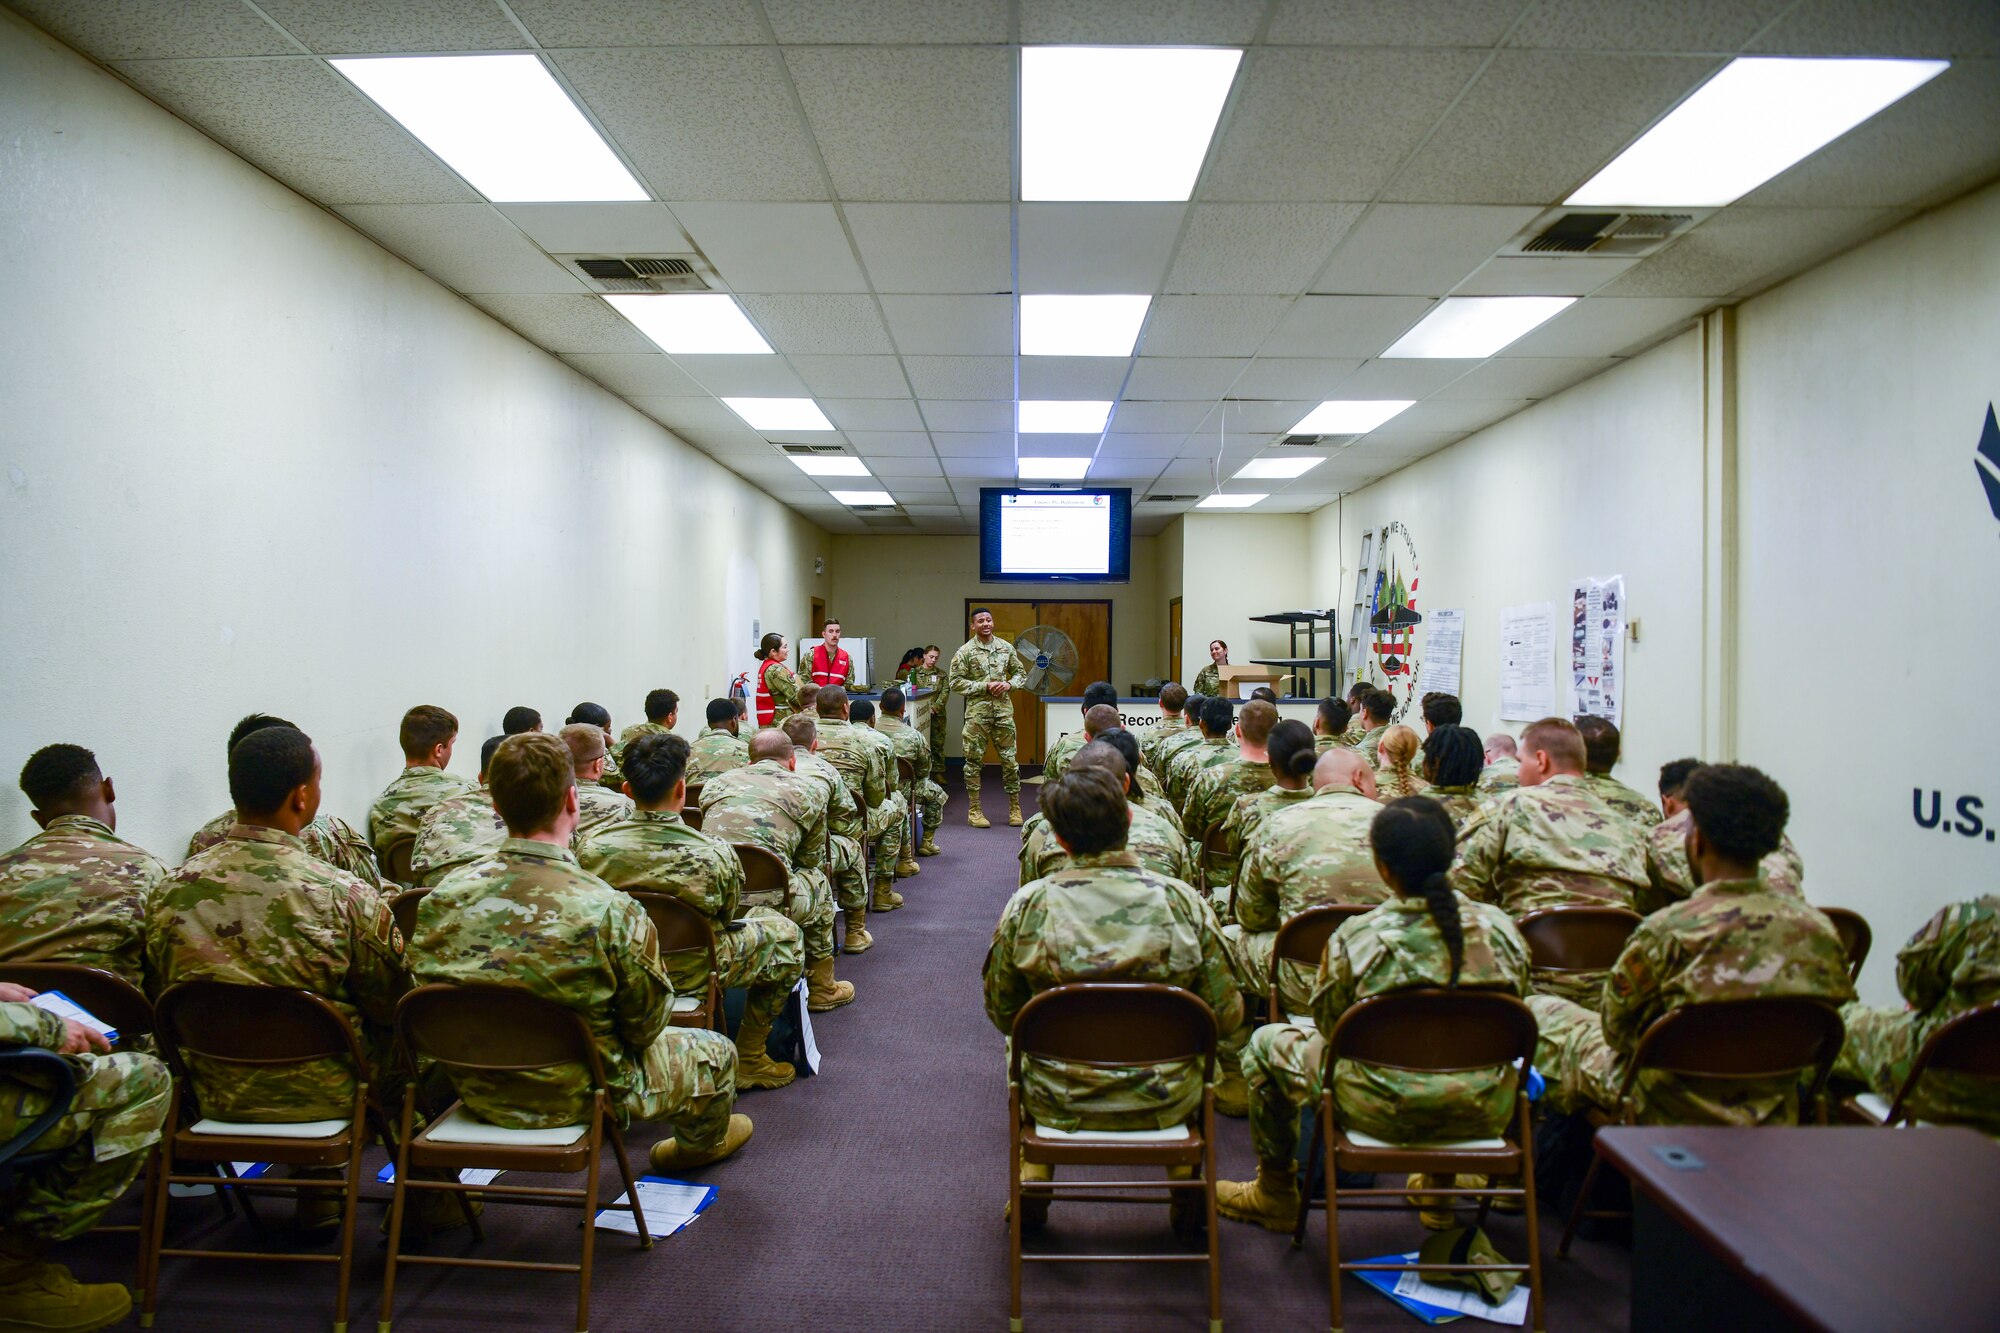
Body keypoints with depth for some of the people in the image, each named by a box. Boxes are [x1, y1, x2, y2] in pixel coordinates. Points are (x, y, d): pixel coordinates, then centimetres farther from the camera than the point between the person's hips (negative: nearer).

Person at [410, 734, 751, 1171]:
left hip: (476, 1090, 5)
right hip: (575, 1098, -5)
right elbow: (647, 1024, -17)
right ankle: (701, 1143, 54)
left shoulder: (443, 897, -17)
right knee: (715, 1051, 21)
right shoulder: (609, 910, -30)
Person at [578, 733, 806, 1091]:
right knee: (785, 932, 18)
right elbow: (728, 918, -5)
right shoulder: (715, 855, -25)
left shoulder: (592, 848, -18)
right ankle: (748, 1058, 24)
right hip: (694, 972, -4)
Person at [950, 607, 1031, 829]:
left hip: (1003, 710, 3)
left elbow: (1021, 673, 16)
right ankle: (974, 810, 10)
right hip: (977, 712, -3)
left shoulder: (1006, 647, 7)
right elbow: (956, 682, -7)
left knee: (1009, 759, 6)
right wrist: (984, 687, -14)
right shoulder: (965, 651, -4)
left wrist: (1010, 684, -6)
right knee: (974, 760, 1)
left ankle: (1015, 808, 16)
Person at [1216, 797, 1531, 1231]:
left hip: (1389, 1113, -4)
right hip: (1486, 1112, 4)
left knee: (1266, 1044, 17)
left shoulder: (1355, 939, -19)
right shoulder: (1501, 928, -8)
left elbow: (1327, 1024, -5)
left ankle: (1276, 1196, 33)